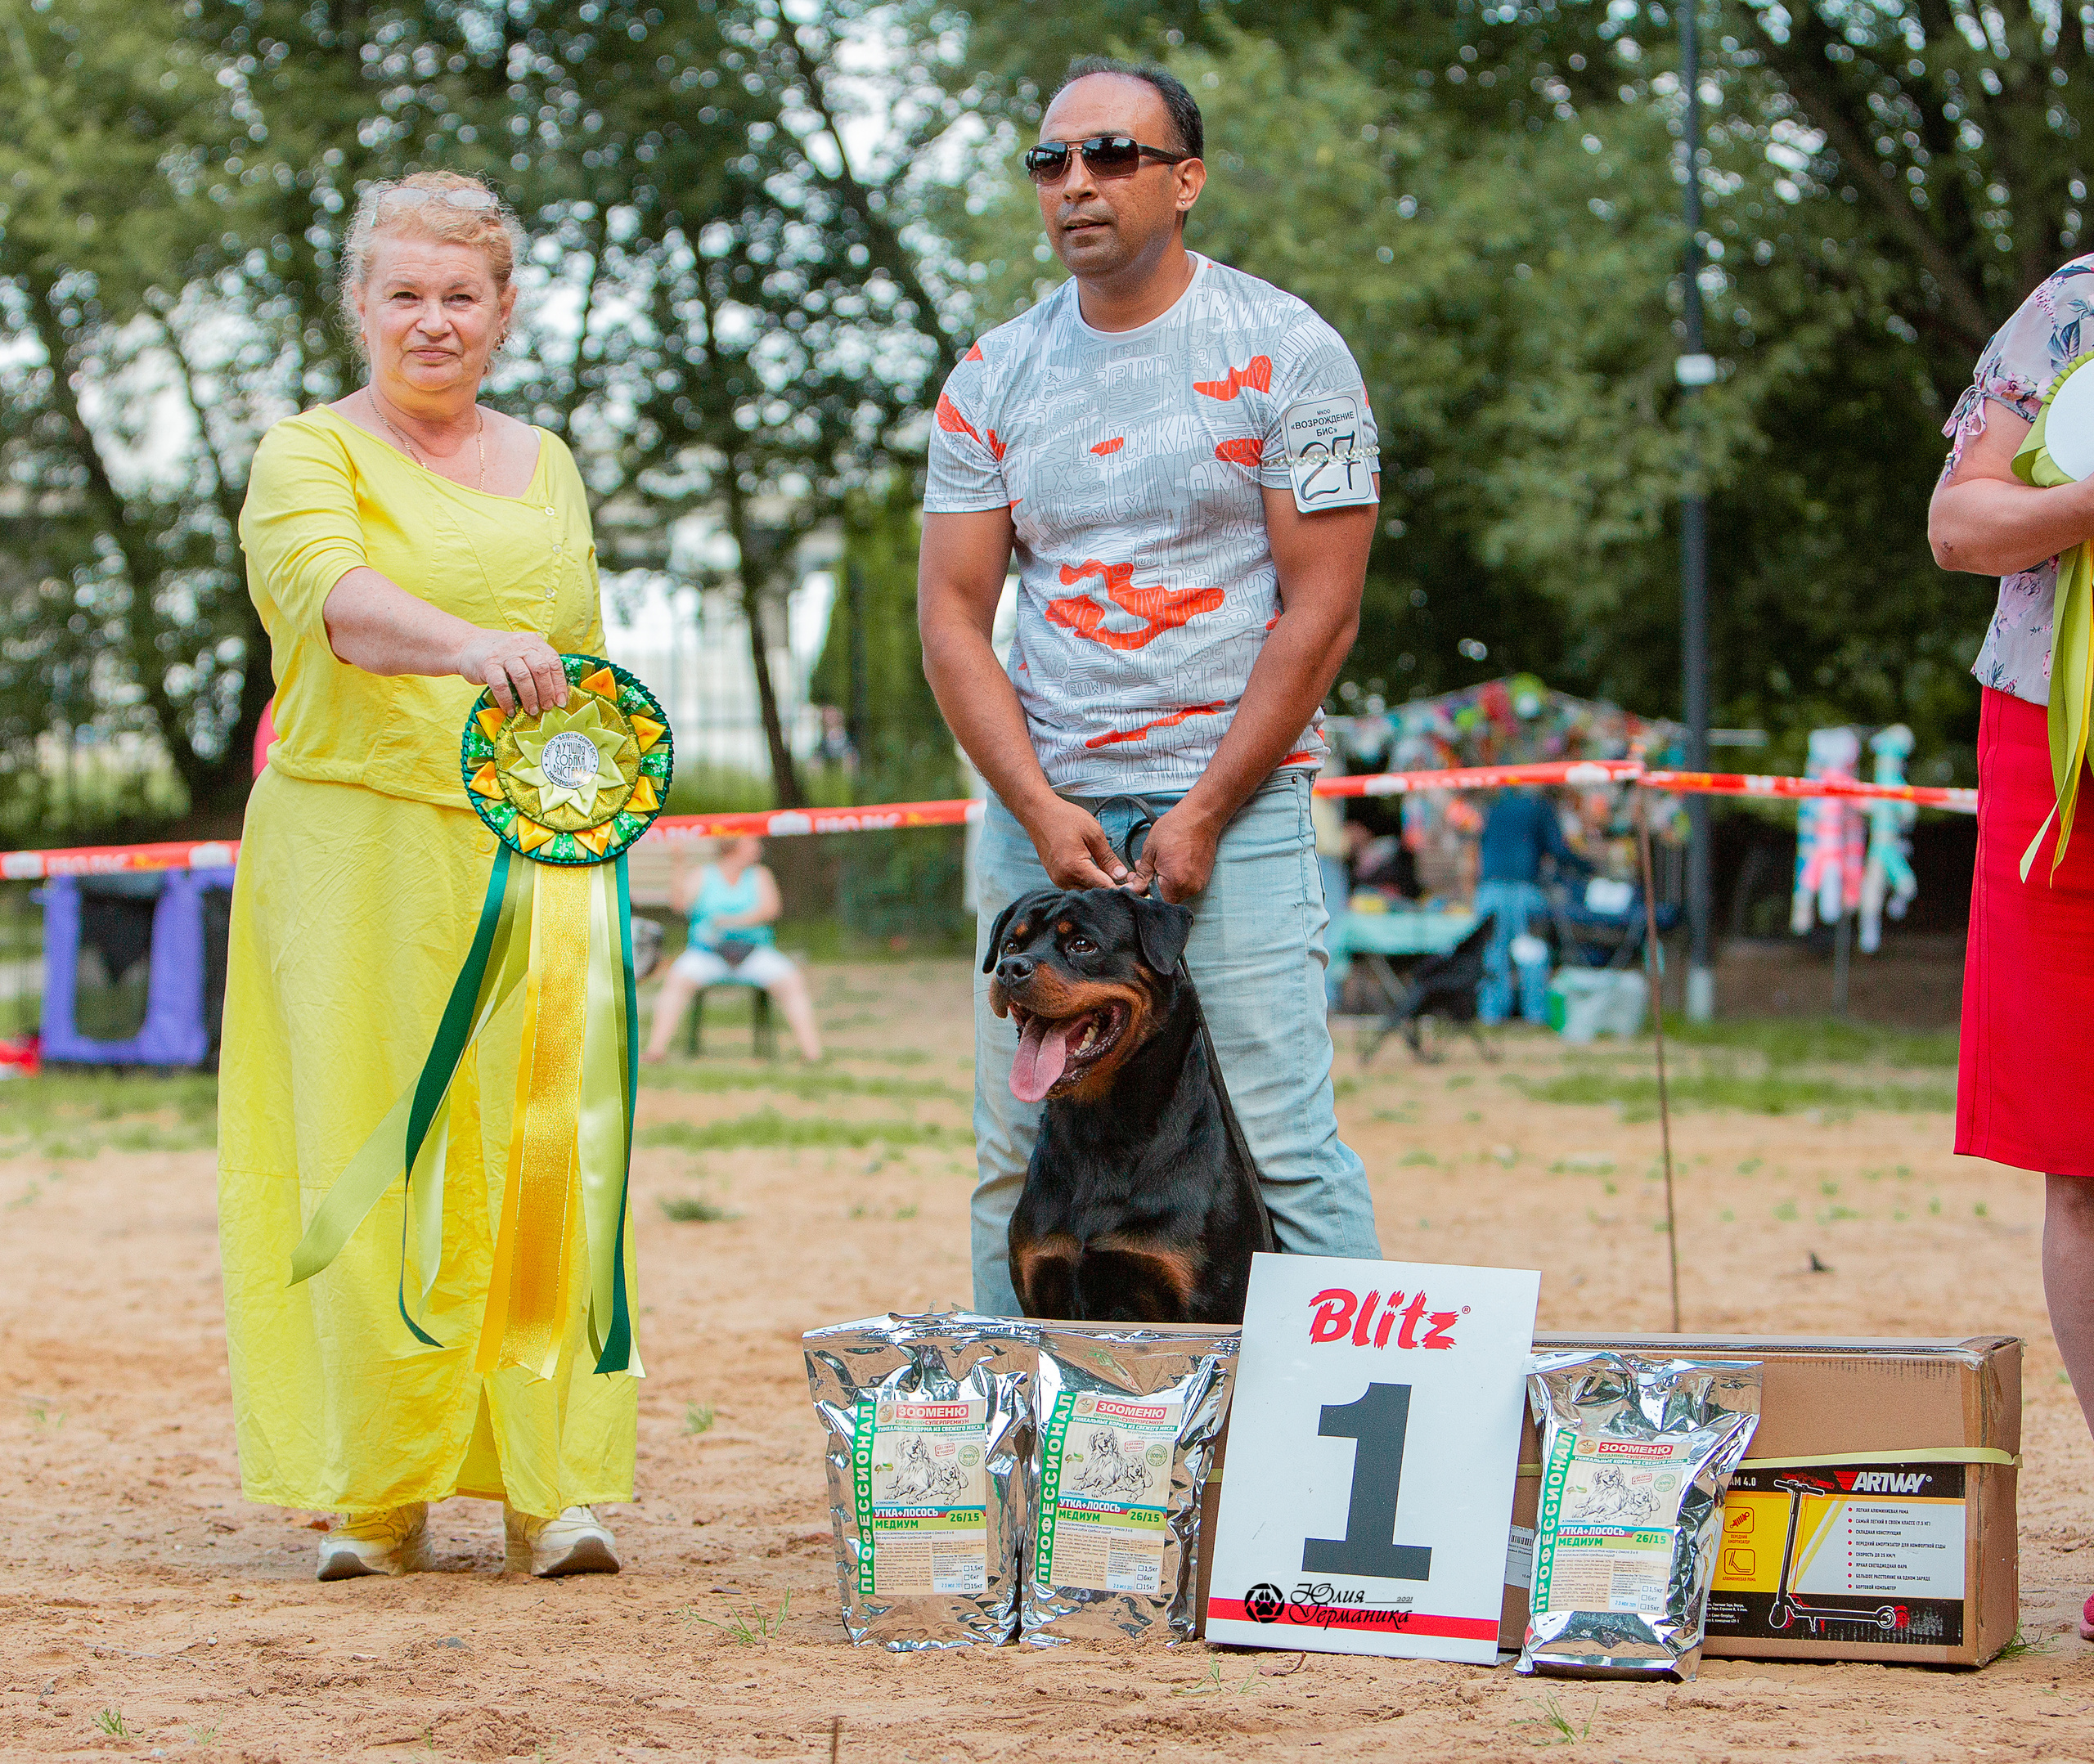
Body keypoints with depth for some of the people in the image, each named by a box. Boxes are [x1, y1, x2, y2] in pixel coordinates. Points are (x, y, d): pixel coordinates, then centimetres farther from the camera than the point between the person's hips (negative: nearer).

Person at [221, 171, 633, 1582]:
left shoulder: (547, 466, 19)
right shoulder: (311, 456, 2)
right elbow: (333, 592, -21)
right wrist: (467, 646, -40)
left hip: (532, 860, 4)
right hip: (357, 845, -4)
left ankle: (552, 1487, -1)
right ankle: (377, 1494, 1)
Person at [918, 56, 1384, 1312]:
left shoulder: (1286, 353, -1)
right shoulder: (993, 380, 10)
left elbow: (1321, 609, -5)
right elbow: (953, 620, 7)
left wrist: (1203, 816, -11)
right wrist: (1041, 809, -7)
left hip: (1235, 807, -4)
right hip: (1039, 810, 4)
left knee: (1280, 1146, -8)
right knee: (1018, 1157, 3)